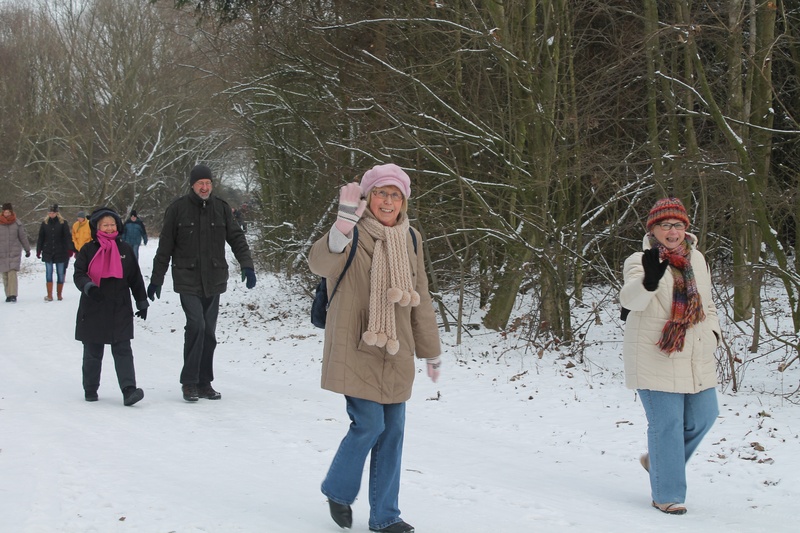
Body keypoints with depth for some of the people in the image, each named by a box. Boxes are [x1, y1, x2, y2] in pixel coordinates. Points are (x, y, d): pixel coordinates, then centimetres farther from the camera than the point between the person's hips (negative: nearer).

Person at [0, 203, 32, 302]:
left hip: (14, 252, -2)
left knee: (12, 273, -14)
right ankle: (8, 295, 11)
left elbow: (23, 237, 8)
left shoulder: (17, 223, 0)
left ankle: (13, 295, -15)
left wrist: (27, 249, 13)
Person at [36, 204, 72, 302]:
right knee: (49, 273, -3)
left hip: (60, 252, -1)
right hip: (48, 252, 1)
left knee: (60, 273, 4)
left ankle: (59, 294, 15)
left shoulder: (63, 223, -1)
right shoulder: (45, 223, 5)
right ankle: (49, 295, -3)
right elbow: (41, 238, 9)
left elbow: (68, 236, -5)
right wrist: (38, 250, 6)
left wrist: (69, 249, -14)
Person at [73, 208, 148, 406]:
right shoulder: (88, 250, 1)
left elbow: (135, 278, 14)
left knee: (123, 351, -7)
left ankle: (128, 390, -14)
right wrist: (88, 286, -28)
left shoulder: (125, 249, 8)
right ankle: (90, 390, 24)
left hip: (120, 310, 1)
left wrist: (142, 302, 15)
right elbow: (78, 274, -7)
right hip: (93, 311, -1)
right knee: (93, 353, 10)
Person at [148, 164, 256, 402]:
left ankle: (204, 382, 18)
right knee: (196, 325, -17)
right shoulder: (178, 209, -2)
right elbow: (165, 247, 3)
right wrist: (156, 279, 4)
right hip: (187, 281, -3)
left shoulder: (221, 208, 5)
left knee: (209, 332, 8)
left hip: (214, 281, 4)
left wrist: (246, 265, -9)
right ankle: (189, 382, -7)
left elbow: (236, 238, 6)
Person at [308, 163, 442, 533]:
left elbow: (420, 299, 16)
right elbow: (319, 263, -30)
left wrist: (431, 351, 19)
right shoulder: (352, 235, -9)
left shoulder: (410, 239, 9)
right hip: (355, 350, -5)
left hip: (395, 353, 5)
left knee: (392, 431, 7)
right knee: (369, 424, -9)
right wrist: (343, 225, -47)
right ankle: (338, 491, 18)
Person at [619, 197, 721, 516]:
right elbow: (630, 298, -30)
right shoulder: (640, 262, -10)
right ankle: (667, 495, 8)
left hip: (696, 357, 7)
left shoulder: (696, 259, 11)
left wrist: (712, 332, 7)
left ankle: (659, 461, 37)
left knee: (702, 417, 13)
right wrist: (649, 281, -50)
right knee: (666, 424, -5)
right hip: (655, 357, -7)